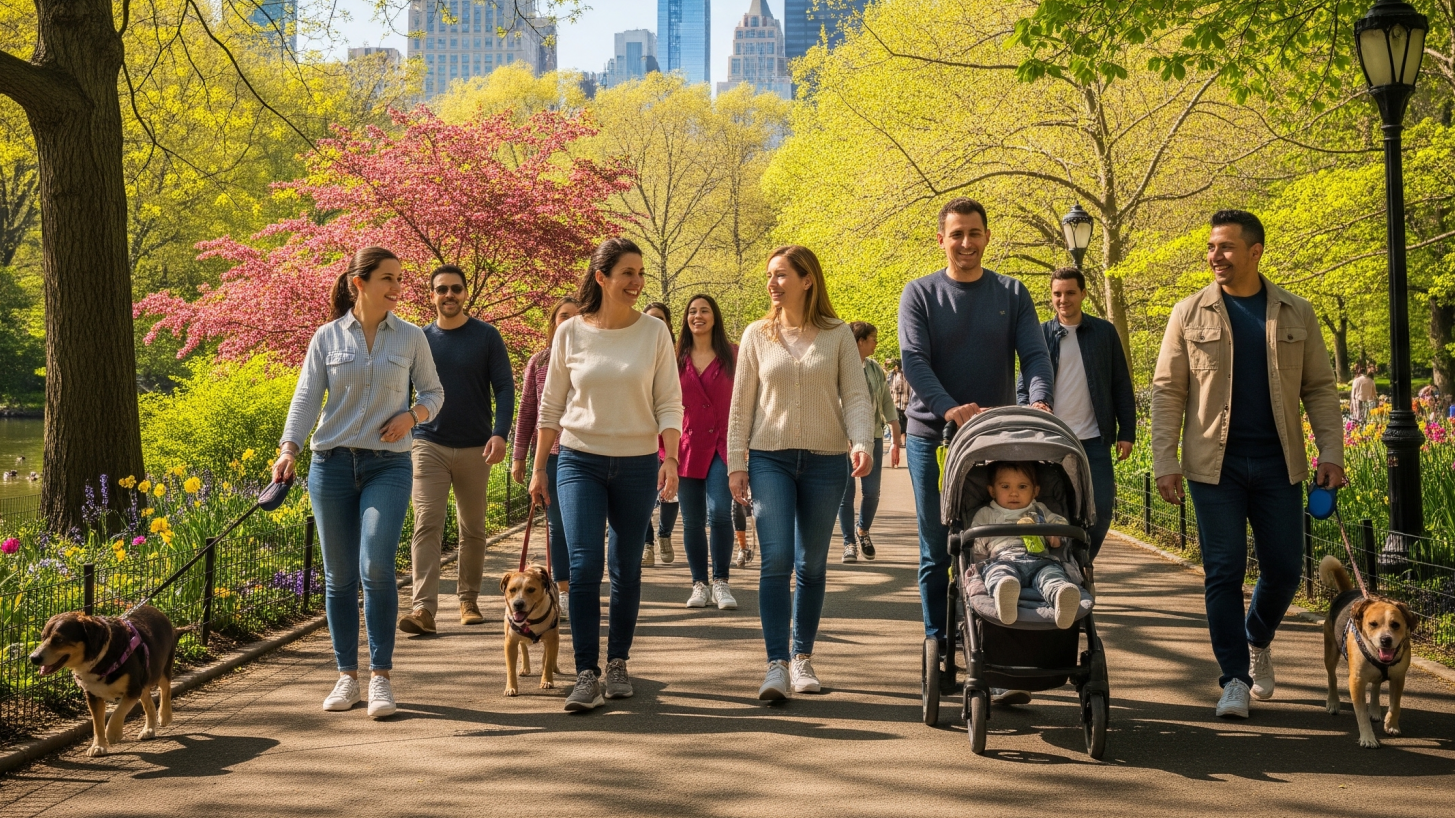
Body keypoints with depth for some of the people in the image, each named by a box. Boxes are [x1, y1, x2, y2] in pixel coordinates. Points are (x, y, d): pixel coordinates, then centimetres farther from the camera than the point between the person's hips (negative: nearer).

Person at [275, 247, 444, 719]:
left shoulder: (411, 338, 5)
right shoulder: (327, 337, 3)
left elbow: (433, 392, 14)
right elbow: (306, 397, -2)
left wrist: (412, 415, -7)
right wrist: (289, 449, -16)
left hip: (388, 466, -1)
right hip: (332, 464, 1)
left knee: (376, 566, -17)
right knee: (339, 575, 5)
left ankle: (380, 676, -6)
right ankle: (347, 676, 17)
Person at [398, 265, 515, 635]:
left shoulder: (486, 337, 1)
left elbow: (504, 387, -2)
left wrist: (500, 432, -16)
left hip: (475, 448, 0)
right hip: (429, 445, 0)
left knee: (473, 530, 10)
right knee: (426, 525, -13)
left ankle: (468, 600, 23)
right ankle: (423, 608, -19)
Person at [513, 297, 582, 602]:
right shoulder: (538, 362, 8)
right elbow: (526, 411, 10)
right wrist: (519, 456, 7)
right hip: (550, 454, 2)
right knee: (557, 525, 7)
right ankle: (563, 591, 14)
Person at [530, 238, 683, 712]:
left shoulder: (654, 333, 0)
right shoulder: (570, 333, 0)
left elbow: (669, 403, -1)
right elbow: (550, 406, 7)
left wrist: (671, 459, -14)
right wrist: (538, 469, 7)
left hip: (636, 464, 1)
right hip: (579, 461, -1)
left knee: (626, 570, 8)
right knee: (584, 566, -11)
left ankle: (618, 665, 23)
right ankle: (587, 675, -9)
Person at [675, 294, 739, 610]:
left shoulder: (732, 355, 3)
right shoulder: (676, 359, 7)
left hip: (723, 445, -2)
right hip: (687, 446, 2)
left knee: (719, 512, -16)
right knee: (693, 521, 5)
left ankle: (720, 583, -4)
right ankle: (700, 584, 17)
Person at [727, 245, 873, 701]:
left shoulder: (838, 335, 2)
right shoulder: (757, 335, 5)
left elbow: (856, 395, -1)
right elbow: (741, 404, 7)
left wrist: (860, 443, -18)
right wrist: (736, 463, 2)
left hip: (825, 460, 0)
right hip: (770, 458, 0)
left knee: (812, 564, 7)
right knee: (776, 559, -12)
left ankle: (803, 658, 20)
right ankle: (776, 665, -12)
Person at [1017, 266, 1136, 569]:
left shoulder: (1104, 332, 6)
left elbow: (1121, 386, 7)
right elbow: (1024, 386, 7)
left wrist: (1126, 432, 0)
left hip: (1094, 440, 0)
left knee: (1101, 509, -2)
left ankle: (1083, 563, 19)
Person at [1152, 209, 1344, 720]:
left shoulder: (1295, 314, 6)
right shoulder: (1190, 314, 2)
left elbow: (1320, 387, 7)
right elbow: (1167, 391, 1)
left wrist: (1331, 451, -3)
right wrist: (1165, 462, -7)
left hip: (1278, 465, 2)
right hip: (1214, 464, -1)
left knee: (1284, 567, 5)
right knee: (1224, 571, -2)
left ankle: (1258, 640, 34)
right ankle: (1235, 679, 7)